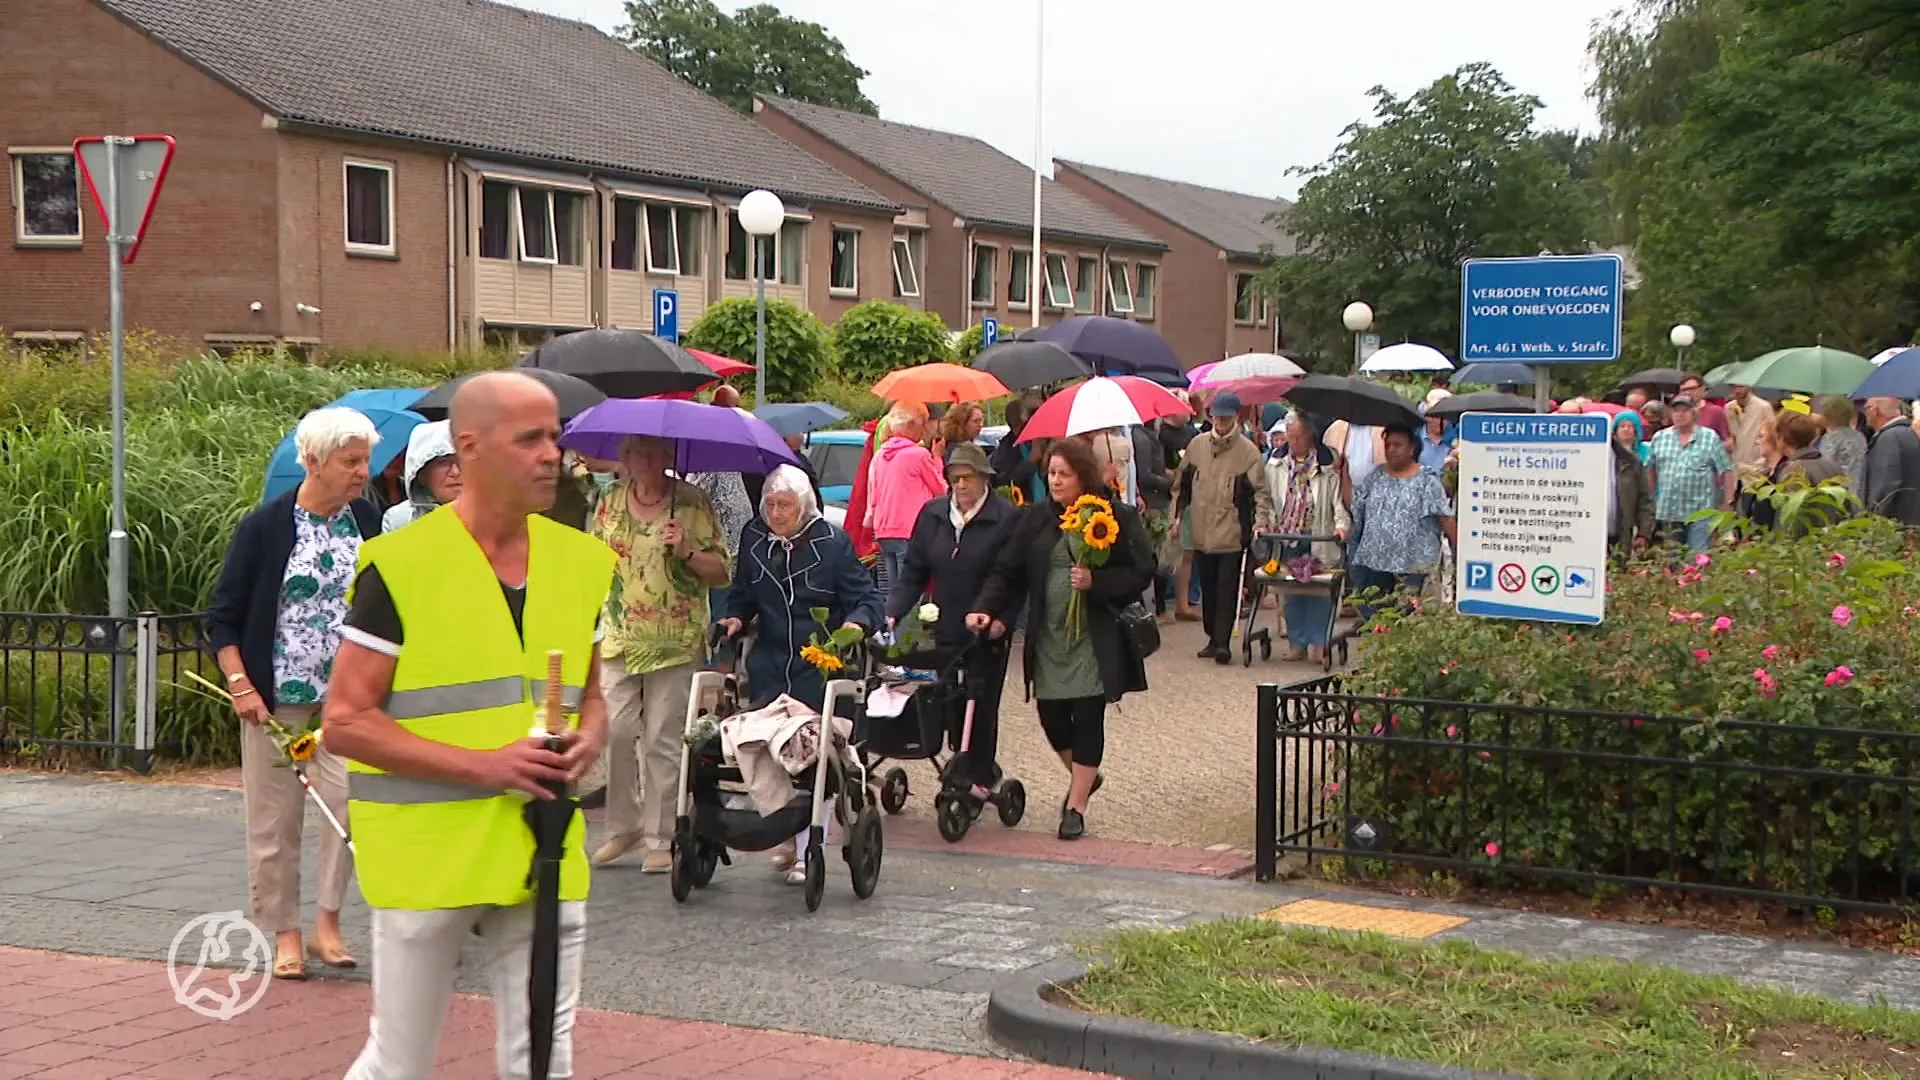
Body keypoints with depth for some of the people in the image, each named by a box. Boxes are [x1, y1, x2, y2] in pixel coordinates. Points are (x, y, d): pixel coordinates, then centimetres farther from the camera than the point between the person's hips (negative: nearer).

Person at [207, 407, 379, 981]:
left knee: (349, 799, -11)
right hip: (276, 698, -2)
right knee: (274, 819, 4)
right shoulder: (264, 527, -7)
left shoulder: (369, 523, 3)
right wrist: (240, 687, -12)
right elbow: (222, 618, -3)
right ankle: (285, 933, 17)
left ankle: (328, 921, 3)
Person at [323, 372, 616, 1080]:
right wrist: (482, 765, -18)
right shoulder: (400, 566, -10)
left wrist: (588, 740, -4)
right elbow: (345, 722, -11)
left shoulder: (581, 561, 7)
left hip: (545, 856, 4)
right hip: (427, 858, -4)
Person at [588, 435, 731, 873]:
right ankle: (623, 824, 12)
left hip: (676, 640, -3)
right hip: (620, 638, 3)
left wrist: (687, 553, -15)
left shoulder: (692, 503, 1)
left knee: (663, 741, -1)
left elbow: (723, 572, 1)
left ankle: (661, 839, 8)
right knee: (614, 730, -6)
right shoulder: (610, 502, 11)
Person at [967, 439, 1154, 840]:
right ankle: (1085, 777, 34)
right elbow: (1008, 571, 5)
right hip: (1048, 639, 4)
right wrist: (985, 608, -10)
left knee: (1087, 718, -2)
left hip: (1095, 639, -4)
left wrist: (1095, 582, -20)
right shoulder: (1037, 519, 5)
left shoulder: (1117, 518, -6)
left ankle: (1076, 806, 10)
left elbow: (1140, 573, -7)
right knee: (1052, 717, 5)